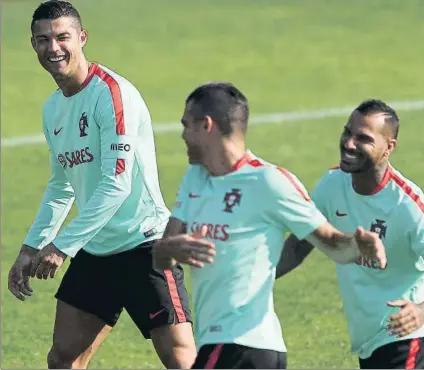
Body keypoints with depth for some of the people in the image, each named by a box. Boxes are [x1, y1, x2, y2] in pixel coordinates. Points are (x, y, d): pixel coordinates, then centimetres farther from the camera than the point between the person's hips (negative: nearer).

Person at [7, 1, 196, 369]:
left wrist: (61, 245, -20)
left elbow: (117, 184, -21)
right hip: (94, 252, 8)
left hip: (144, 245, -8)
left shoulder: (113, 93, -15)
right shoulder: (53, 108, 11)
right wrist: (32, 248, 17)